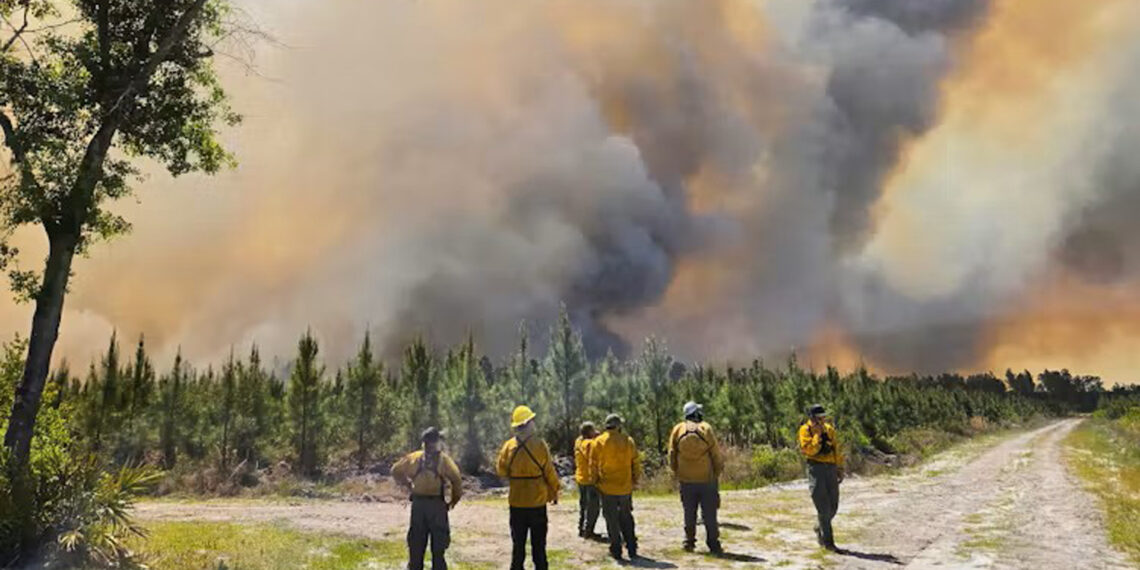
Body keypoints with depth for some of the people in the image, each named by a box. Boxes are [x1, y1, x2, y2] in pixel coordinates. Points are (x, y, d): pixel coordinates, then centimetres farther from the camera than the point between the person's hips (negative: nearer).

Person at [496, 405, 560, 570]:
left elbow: (501, 471, 0)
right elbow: (549, 472, -7)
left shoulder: (509, 446, -7)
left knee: (518, 542, 13)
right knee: (538, 543, 9)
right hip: (538, 501, -2)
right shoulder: (540, 445, -12)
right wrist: (554, 492, 7)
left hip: (517, 502, 2)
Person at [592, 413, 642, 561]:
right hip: (625, 487, 2)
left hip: (608, 488, -2)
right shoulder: (628, 441, -2)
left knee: (612, 520, 7)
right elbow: (636, 462, 2)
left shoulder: (599, 442, -7)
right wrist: (635, 480, 12)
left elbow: (593, 464, -4)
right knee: (626, 518, 16)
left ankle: (616, 550, 9)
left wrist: (596, 482, 7)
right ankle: (632, 549, 18)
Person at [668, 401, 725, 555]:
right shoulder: (706, 429, -10)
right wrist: (717, 473, 6)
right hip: (707, 479, -2)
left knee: (689, 513, 14)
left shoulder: (677, 430, -2)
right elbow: (717, 454, -7)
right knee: (709, 514, 5)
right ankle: (713, 545, 7)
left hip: (686, 480, 2)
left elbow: (672, 455, 2)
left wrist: (676, 473, 14)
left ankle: (689, 542, 16)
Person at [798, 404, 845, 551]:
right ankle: (828, 541, 0)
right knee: (823, 507, -7)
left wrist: (840, 469, 17)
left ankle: (821, 528, 35)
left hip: (831, 468, 5)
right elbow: (810, 450, -17)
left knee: (833, 507, 10)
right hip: (816, 469, -5)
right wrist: (818, 434, -17)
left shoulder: (829, 429, 12)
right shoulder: (805, 430, -4)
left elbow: (837, 450, 18)